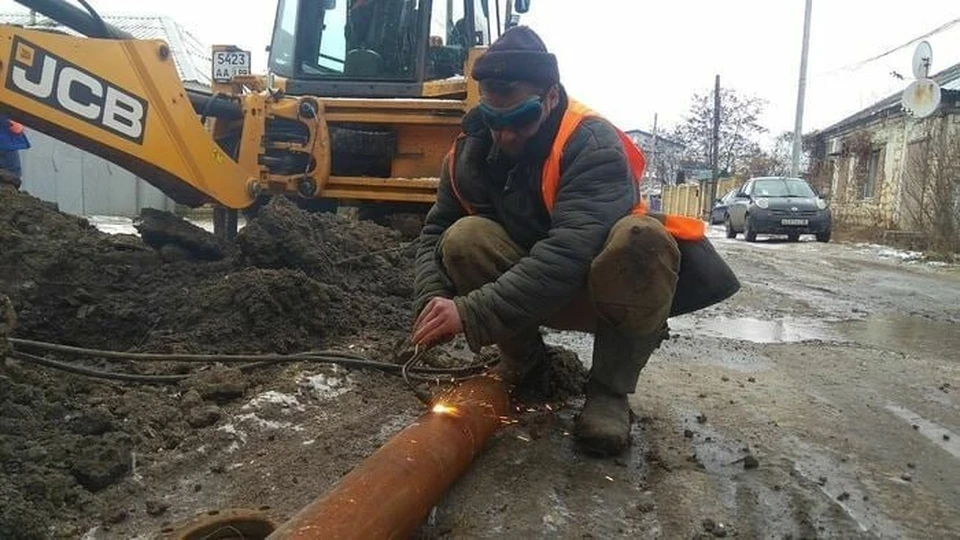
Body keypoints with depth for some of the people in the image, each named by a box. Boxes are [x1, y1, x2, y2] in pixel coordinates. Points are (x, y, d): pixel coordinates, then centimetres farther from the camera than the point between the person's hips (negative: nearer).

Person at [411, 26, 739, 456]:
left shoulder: (593, 143, -25)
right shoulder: (472, 151, -8)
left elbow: (571, 253, -38)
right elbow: (435, 233, -5)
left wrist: (473, 313, -42)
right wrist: (432, 301, -25)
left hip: (602, 290, -4)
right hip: (533, 292, 4)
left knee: (640, 238, -36)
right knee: (464, 238, -24)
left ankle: (610, 388, -15)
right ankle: (524, 357, 1)